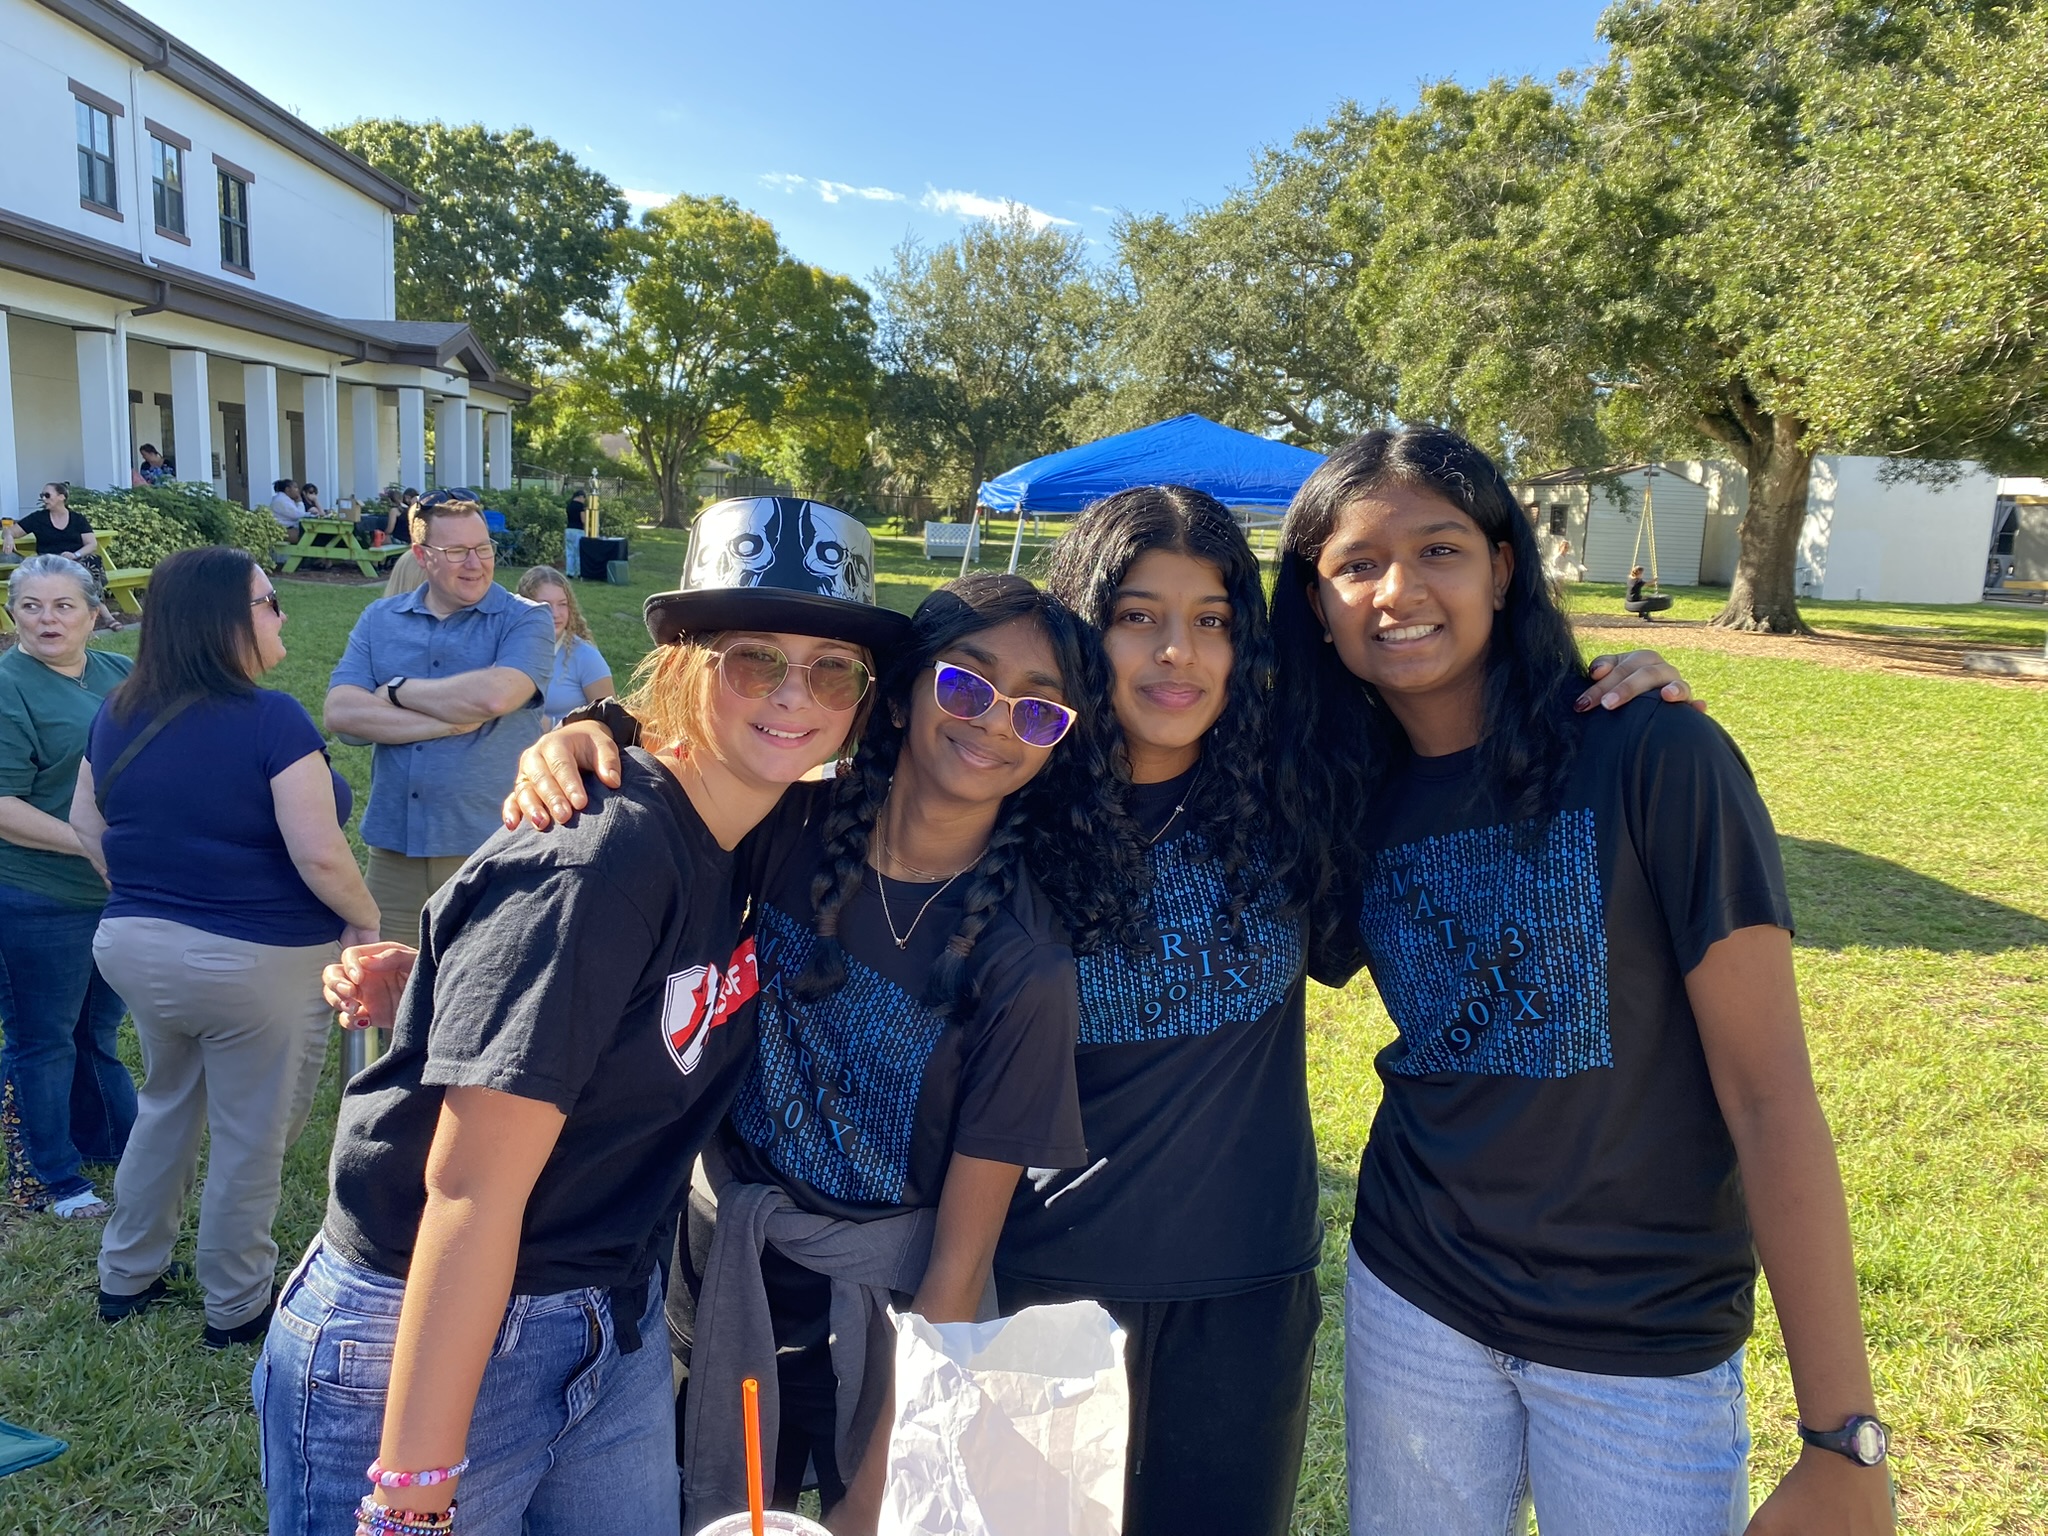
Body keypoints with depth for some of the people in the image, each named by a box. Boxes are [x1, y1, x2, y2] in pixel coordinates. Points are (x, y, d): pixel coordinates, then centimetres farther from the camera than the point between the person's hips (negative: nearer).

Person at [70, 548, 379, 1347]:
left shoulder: (118, 712, 1)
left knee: (166, 1108, 27)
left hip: (134, 946, 7)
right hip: (256, 962, -7)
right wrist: (367, 919, -8)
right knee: (249, 1140, 11)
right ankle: (235, 1310, 28)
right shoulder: (270, 719, -22)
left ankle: (125, 1278, 41)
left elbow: (85, 823, 11)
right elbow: (319, 856, -24)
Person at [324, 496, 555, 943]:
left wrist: (397, 690, -7)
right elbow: (340, 713, -5)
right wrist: (448, 722, -15)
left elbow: (494, 696, -22)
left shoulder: (525, 621, -3)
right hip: (394, 845, 3)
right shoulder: (379, 620, 8)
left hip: (489, 848, -3)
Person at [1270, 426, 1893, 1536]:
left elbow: (1769, 1092, -16)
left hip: (1647, 1339, -3)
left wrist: (1843, 1443, -16)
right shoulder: (1352, 799, -2)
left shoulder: (1653, 759, -16)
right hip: (1412, 1299, 4)